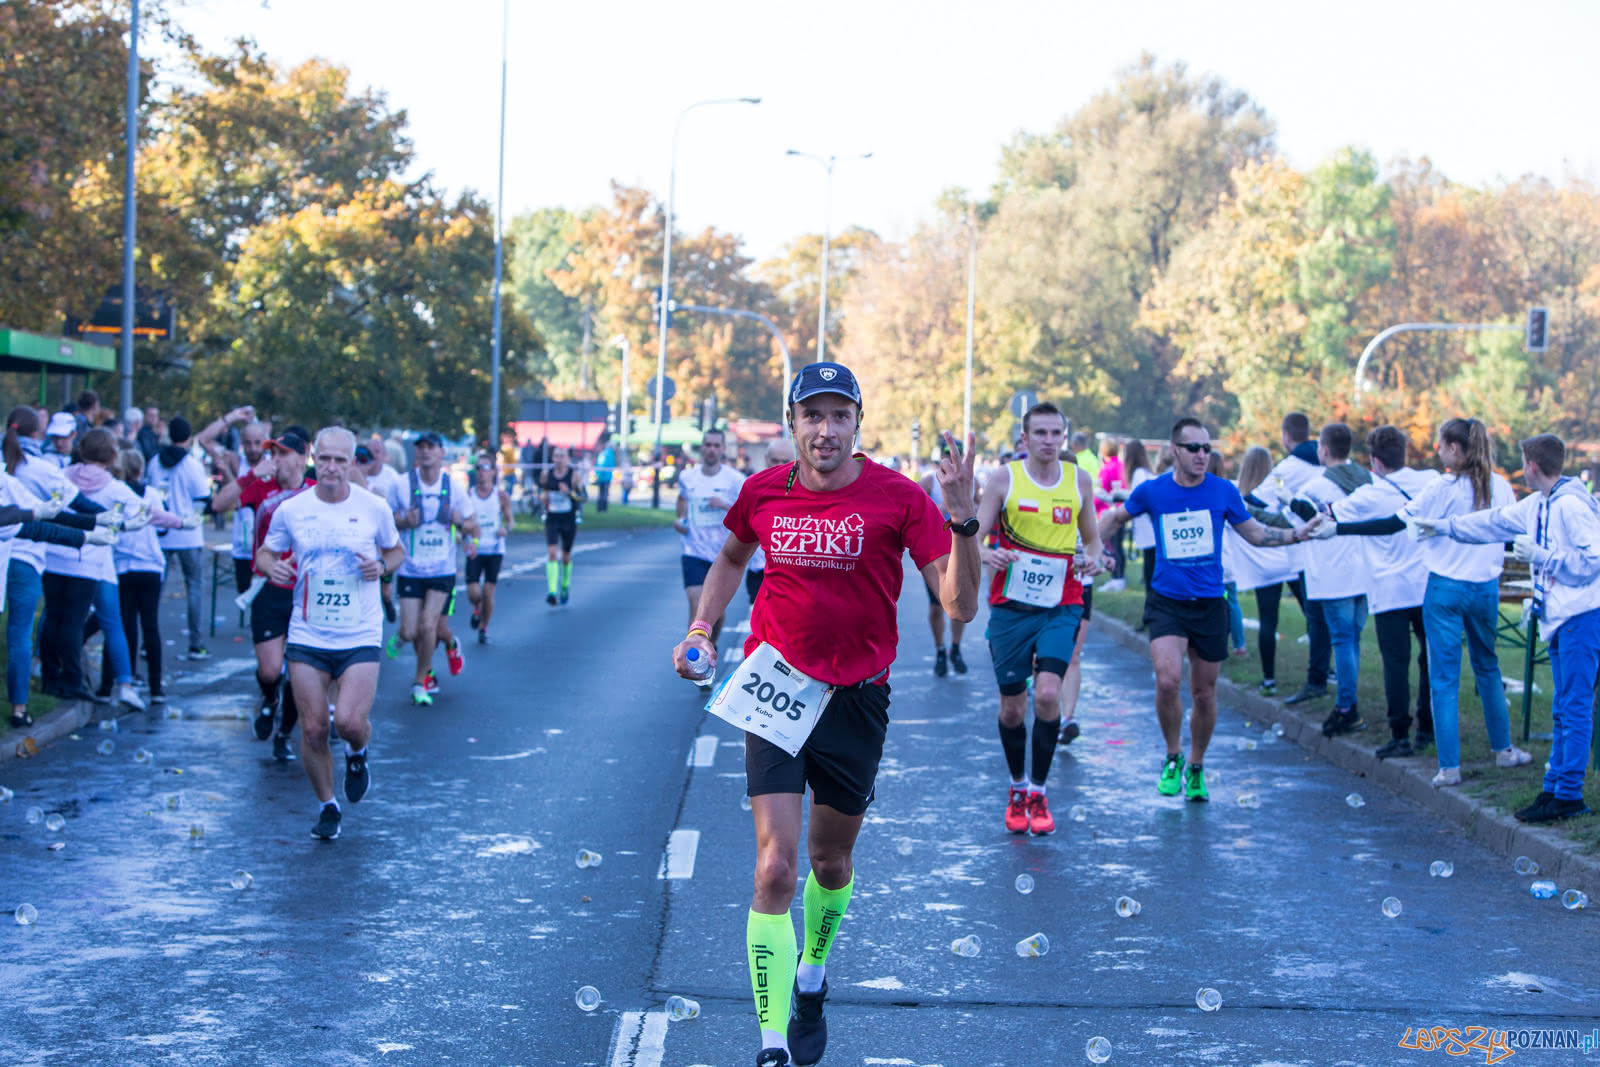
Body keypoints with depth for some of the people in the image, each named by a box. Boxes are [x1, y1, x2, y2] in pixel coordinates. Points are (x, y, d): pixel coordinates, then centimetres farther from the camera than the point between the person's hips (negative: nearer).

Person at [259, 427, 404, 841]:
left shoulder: (375, 508, -3)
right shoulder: (290, 510, -1)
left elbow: (396, 550, 12)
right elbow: (266, 552, 12)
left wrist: (382, 565, -10)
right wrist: (271, 566, -11)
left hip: (360, 636, -1)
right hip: (306, 636, 2)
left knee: (350, 722, -17)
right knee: (313, 729, 1)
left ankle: (357, 754, 21)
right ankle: (327, 806, 22)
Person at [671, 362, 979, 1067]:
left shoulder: (897, 497, -11)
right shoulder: (763, 492, -3)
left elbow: (960, 607, -17)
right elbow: (731, 559, 21)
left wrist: (962, 520, -30)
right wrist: (701, 628, 7)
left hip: (855, 697, 0)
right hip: (774, 690, 0)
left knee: (832, 863, 16)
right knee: (775, 867, -12)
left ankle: (810, 985, 45)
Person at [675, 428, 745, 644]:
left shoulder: (735, 479, -6)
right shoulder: (687, 477, 2)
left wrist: (725, 505, -24)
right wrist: (679, 521, 2)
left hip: (724, 554, 0)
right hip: (695, 552, 0)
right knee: (697, 606, -15)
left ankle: (712, 645, 42)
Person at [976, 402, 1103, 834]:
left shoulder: (1080, 480, 5)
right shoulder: (1004, 478, -1)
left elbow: (1092, 537, 15)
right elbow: (973, 536, -3)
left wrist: (1092, 558, -8)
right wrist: (987, 555, -26)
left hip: (1060, 607, 0)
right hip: (1010, 606, 0)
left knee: (1047, 694, -17)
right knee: (1012, 707, 6)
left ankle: (1039, 790, 0)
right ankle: (1017, 787, 29)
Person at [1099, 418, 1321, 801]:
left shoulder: (1224, 491, -1)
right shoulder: (1152, 491, -3)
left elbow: (1254, 533, 13)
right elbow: (1115, 518, 15)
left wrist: (1296, 535, 1)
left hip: (1209, 603, 2)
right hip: (1166, 601, -2)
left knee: (1204, 694, 8)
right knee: (1167, 680, -21)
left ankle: (1196, 768, 30)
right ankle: (1172, 758, 3)